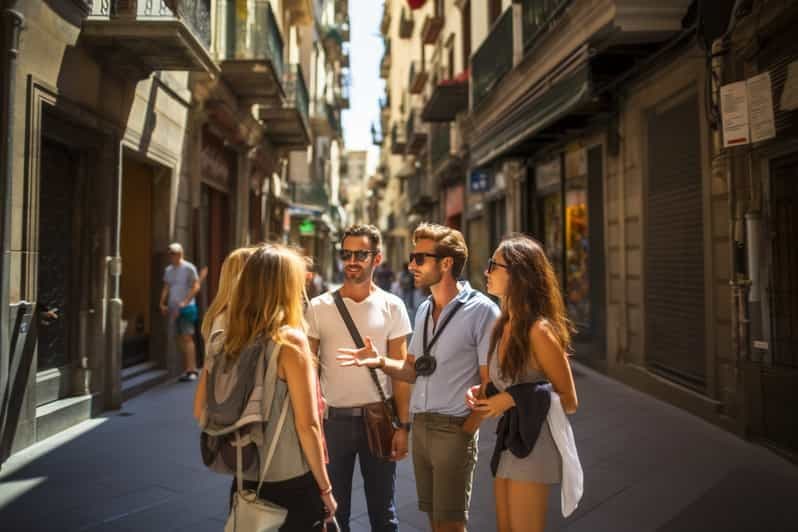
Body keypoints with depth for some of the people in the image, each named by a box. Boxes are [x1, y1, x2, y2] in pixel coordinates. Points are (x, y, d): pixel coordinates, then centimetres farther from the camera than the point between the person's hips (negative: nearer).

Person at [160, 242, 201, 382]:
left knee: (187, 337, -12)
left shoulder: (188, 268, -6)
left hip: (186, 308, -7)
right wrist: (162, 303, 2)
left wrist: (185, 302, -20)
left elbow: (196, 286, -12)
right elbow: (166, 288, 16)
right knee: (180, 339, 9)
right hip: (174, 308, 7)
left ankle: (190, 370, -11)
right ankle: (188, 368, 16)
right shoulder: (168, 270, 14)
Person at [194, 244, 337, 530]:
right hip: (292, 483, -5)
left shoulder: (227, 340, -1)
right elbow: (307, 424, -18)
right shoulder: (290, 340, -18)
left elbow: (200, 410, 7)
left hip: (246, 480, 6)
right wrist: (325, 488, -8)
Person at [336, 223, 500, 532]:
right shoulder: (423, 310, 11)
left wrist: (466, 431, -13)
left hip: (454, 428, -6)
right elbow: (414, 370, 12)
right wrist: (381, 362, -6)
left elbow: (489, 382, -12)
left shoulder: (482, 310, -11)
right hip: (420, 425, 7)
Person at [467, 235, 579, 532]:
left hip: (534, 443, -8)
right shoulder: (503, 326, 5)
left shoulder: (539, 330, -20)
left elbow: (569, 402, -14)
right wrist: (480, 393, -1)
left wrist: (513, 400, -20)